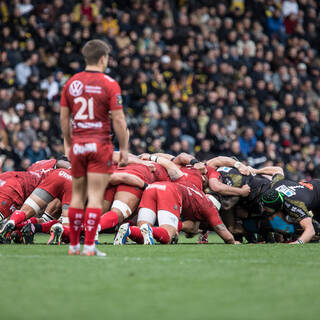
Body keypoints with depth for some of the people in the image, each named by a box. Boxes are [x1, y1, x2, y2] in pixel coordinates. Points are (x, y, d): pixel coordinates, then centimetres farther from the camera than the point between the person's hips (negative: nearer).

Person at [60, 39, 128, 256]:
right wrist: (124, 149, -1)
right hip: (100, 145, -4)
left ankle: (74, 245, 17)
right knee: (96, 196, -4)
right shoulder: (109, 84, -7)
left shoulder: (71, 82, 6)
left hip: (78, 146, 4)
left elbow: (64, 118, 10)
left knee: (77, 195, 13)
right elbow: (118, 120, -9)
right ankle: (89, 246, -8)